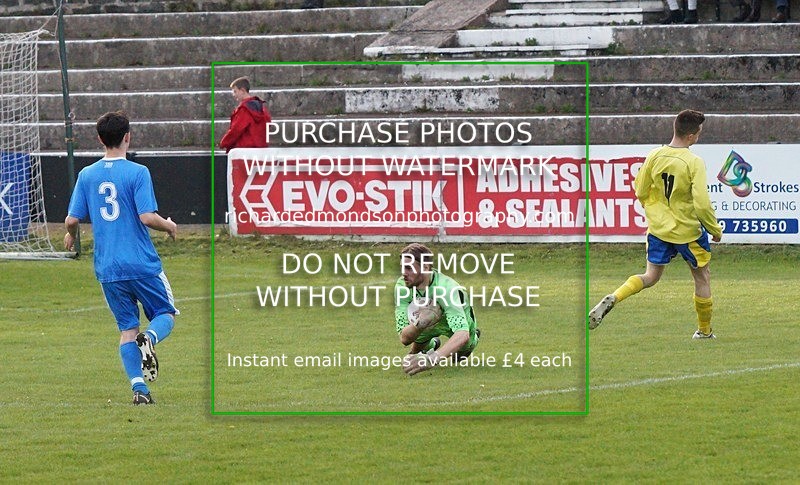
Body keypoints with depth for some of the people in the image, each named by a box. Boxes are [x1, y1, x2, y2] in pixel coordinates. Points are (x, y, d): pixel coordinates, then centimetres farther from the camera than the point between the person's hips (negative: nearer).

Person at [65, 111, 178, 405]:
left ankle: (139, 388, -3)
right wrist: (169, 226, 3)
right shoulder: (137, 172, -9)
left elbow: (72, 219, 3)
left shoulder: (87, 175, 3)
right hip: (142, 264, -4)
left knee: (128, 330, 11)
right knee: (166, 314, 13)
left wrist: (70, 235, 25)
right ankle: (149, 339, -21)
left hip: (107, 268, 4)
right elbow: (147, 217, -17)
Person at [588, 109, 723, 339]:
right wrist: (715, 230, -5)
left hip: (658, 227, 4)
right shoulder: (694, 162, -20)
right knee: (702, 277, 17)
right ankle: (704, 332, 27)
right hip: (688, 231, -4)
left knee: (651, 277, 14)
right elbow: (702, 204, -22)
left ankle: (612, 299, -12)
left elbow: (640, 193, 3)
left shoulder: (654, 156, -6)